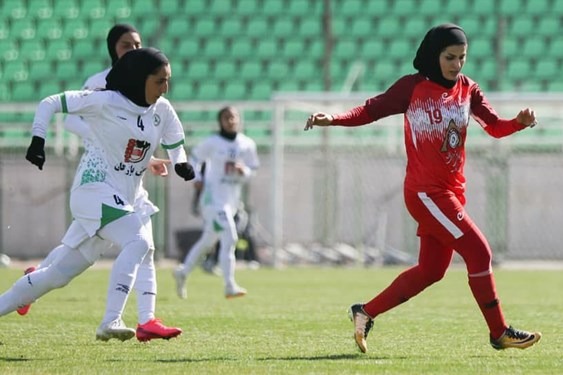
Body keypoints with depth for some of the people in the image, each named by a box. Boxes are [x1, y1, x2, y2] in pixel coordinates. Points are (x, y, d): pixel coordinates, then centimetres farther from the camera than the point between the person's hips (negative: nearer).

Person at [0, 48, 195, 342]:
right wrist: (38, 139, -18)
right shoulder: (106, 102, -10)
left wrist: (181, 164, -5)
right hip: (94, 189, -7)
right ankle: (110, 322, -33)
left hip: (121, 201, 7)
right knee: (138, 241, -29)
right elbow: (50, 103, -6)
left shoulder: (162, 111, 6)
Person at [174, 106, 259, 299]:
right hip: (213, 198, -6)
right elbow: (195, 157, 8)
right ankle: (230, 286, -18)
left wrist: (244, 171, -13)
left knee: (208, 240, 18)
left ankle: (183, 272, 38)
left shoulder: (247, 145, 3)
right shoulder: (212, 143, -7)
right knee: (229, 237, -19)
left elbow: (252, 170, 9)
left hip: (232, 200, 6)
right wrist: (196, 177, -5)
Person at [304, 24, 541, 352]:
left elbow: (495, 126, 0)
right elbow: (371, 110, -6)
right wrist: (333, 119, -21)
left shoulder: (467, 89, 7)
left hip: (452, 190, 7)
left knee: (431, 270, 11)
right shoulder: (413, 87, -7)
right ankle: (500, 333, -2)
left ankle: (366, 313, 23)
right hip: (425, 191, -7)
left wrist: (521, 122, -20)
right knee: (478, 251, -11)